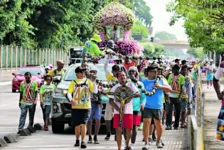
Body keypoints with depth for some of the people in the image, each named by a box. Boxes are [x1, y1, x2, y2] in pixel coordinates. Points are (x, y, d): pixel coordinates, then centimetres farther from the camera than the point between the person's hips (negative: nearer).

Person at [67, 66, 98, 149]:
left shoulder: (88, 81, 8)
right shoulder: (73, 82, 5)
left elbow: (95, 91, 2)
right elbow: (69, 93, -3)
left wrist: (93, 81, -9)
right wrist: (71, 99, -22)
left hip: (86, 106, 0)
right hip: (76, 107, 0)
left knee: (83, 123, -12)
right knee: (77, 125, 7)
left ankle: (83, 141, -14)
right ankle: (77, 140, 25)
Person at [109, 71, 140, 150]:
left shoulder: (130, 85, 7)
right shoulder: (115, 88, 5)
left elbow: (138, 94, -2)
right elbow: (111, 100, -1)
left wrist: (131, 95, -23)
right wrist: (118, 109, -15)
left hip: (128, 111, 1)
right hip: (118, 112, -1)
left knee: (129, 129, 3)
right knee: (118, 130, -3)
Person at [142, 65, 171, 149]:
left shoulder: (161, 80, 6)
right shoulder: (144, 82, 3)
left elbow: (169, 89, -1)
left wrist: (160, 86, -13)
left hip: (158, 107, 2)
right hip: (147, 107, -2)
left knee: (159, 125, 10)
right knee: (146, 124, -11)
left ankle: (158, 141, 32)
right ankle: (146, 143, -5)